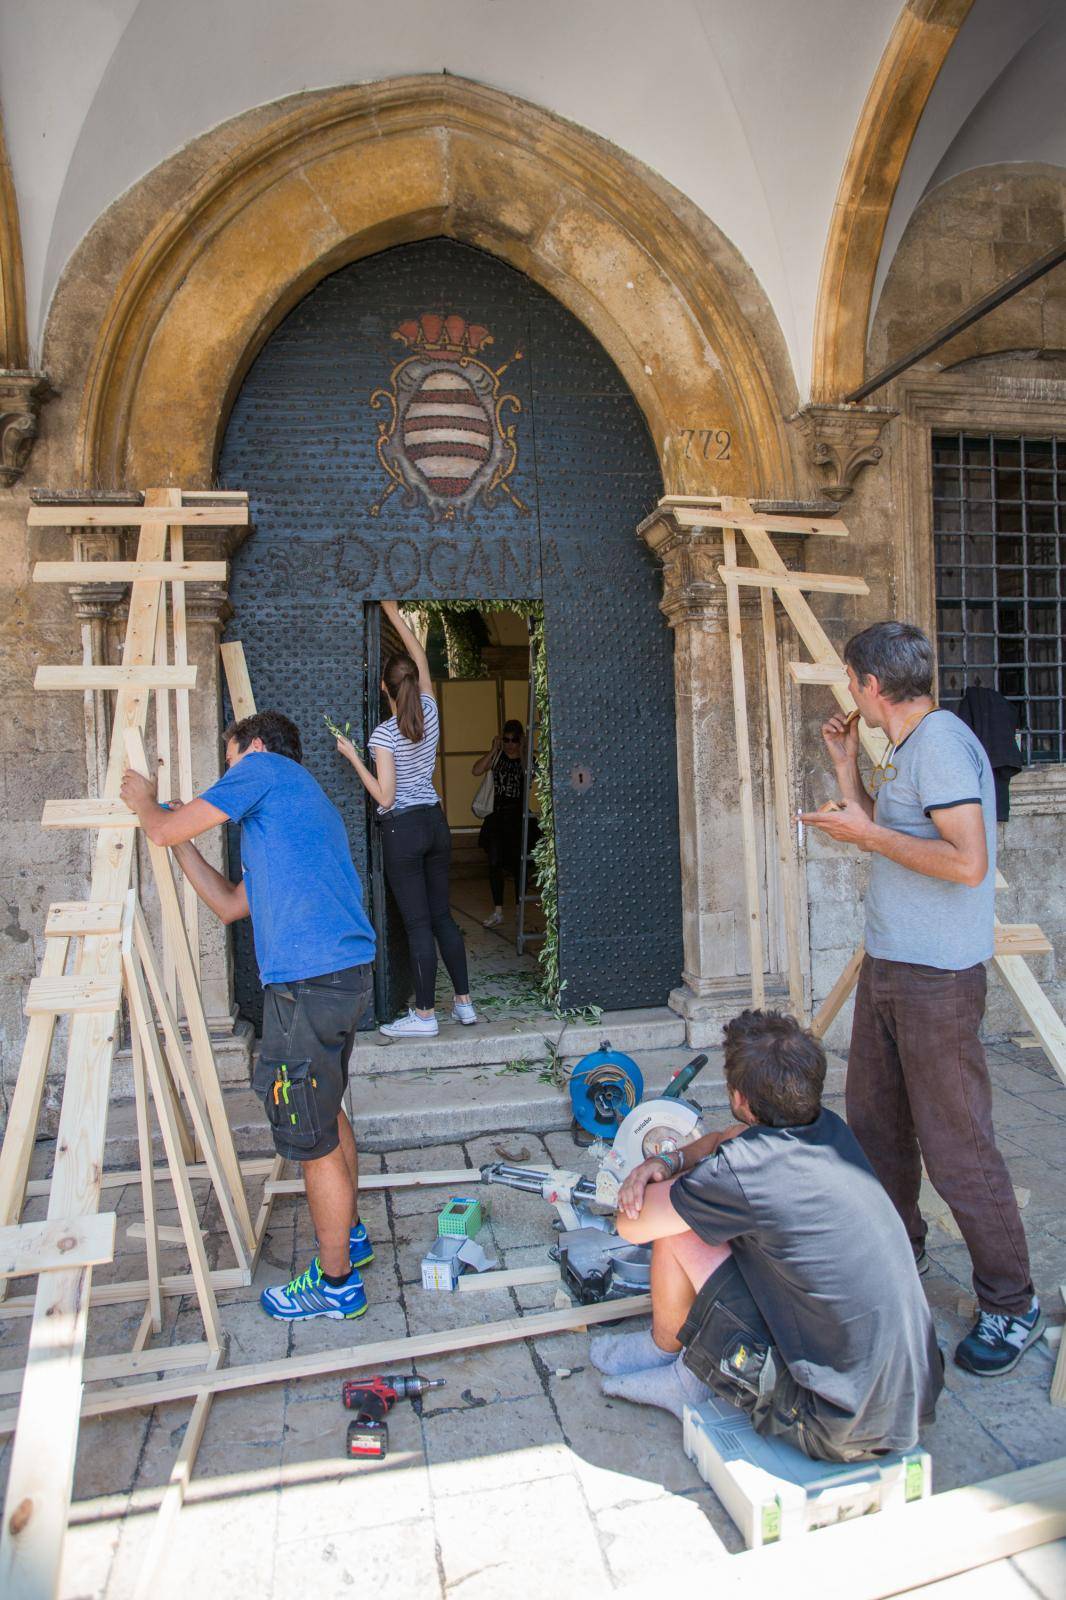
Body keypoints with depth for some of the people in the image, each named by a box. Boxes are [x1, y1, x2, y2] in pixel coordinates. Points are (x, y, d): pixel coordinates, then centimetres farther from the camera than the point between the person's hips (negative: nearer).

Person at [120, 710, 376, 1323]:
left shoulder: (264, 767, 0)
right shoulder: (302, 806, 26)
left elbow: (164, 829, -1)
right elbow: (232, 904, 27)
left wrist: (146, 802, 21)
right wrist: (183, 842, 29)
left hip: (308, 983, -10)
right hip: (347, 973, 10)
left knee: (312, 1139, 5)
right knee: (326, 1114, 25)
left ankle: (336, 1284, 21)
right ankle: (350, 1235, 43)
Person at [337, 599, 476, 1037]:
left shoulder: (384, 734, -14)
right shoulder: (430, 714, 1)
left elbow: (385, 797, -15)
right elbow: (421, 659, 16)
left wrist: (353, 757, -9)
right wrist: (395, 614, 22)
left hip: (403, 829, -6)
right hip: (436, 824, 6)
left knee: (418, 925, -1)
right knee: (442, 917, 13)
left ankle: (425, 1014, 6)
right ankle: (463, 1002, 19)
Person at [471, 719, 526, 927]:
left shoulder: (526, 758, -1)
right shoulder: (497, 756, 3)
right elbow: (476, 771, -12)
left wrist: (522, 752, -18)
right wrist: (494, 750, -13)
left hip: (518, 816, -2)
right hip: (497, 815, 2)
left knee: (517, 864, 6)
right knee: (494, 863, -1)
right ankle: (498, 912, 6)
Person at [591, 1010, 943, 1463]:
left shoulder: (744, 1170, -25)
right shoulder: (830, 1129, -1)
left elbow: (631, 1224, -12)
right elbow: (728, 1139, 16)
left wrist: (653, 1181, 6)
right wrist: (669, 1162, -1)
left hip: (840, 1431, -7)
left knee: (676, 1232, -6)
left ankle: (664, 1348, 23)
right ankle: (690, 1376, 24)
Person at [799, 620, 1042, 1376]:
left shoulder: (942, 742, -17)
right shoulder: (903, 751, 13)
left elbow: (967, 861, -27)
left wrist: (867, 833, -18)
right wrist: (847, 767, 17)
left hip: (937, 976, -10)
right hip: (886, 966, 10)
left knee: (956, 1145, 0)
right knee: (876, 1122, 19)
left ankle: (1011, 1304, 18)